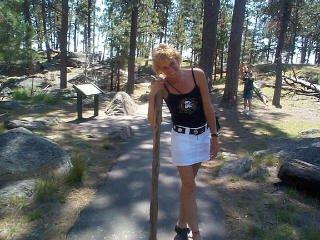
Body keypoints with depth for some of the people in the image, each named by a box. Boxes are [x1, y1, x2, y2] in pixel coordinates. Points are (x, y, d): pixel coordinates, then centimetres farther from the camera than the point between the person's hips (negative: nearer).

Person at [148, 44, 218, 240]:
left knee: (188, 183, 16)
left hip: (203, 135, 2)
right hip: (182, 138, -2)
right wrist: (152, 96, -26)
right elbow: (153, 122, -14)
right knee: (190, 186, 1)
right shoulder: (162, 86, -12)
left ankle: (182, 224, 34)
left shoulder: (197, 75, -10)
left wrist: (214, 135, -2)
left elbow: (208, 107, -4)